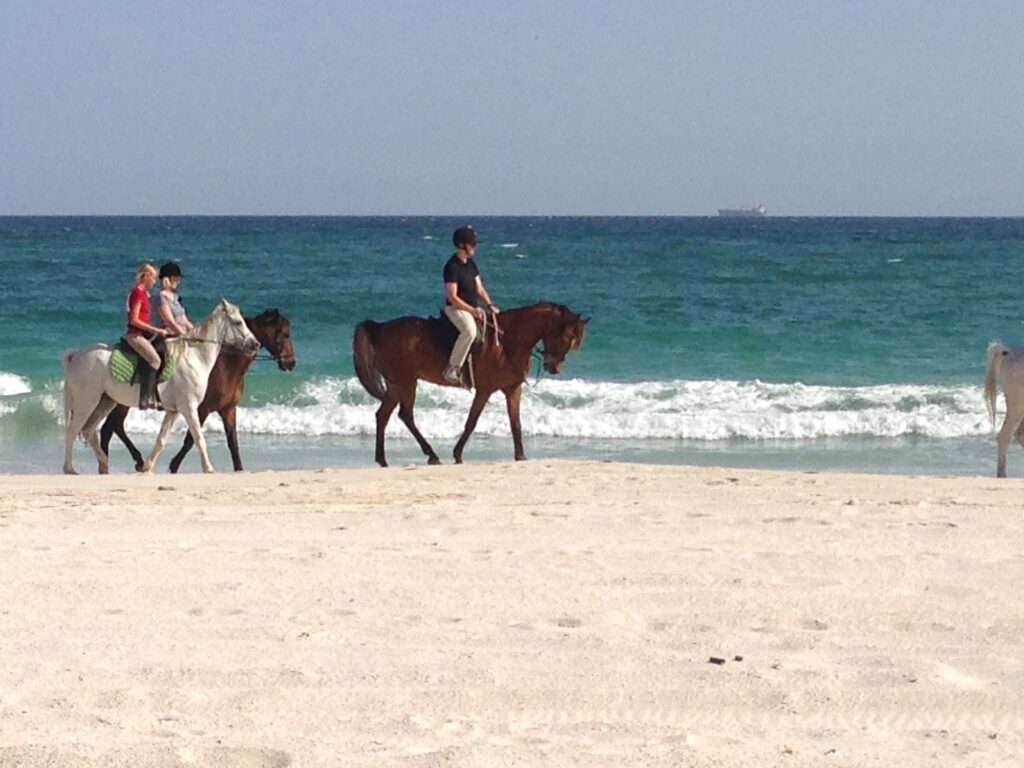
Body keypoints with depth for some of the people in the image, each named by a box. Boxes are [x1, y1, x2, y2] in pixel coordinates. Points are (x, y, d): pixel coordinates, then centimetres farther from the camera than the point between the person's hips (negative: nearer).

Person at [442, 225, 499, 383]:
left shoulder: (471, 264, 12)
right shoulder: (452, 266, -15)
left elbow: (479, 288, 16)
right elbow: (452, 297, -18)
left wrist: (490, 305, 1)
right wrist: (472, 310, -19)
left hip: (473, 308, 9)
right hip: (455, 309, -9)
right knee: (470, 331, -36)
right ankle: (452, 369, -32)